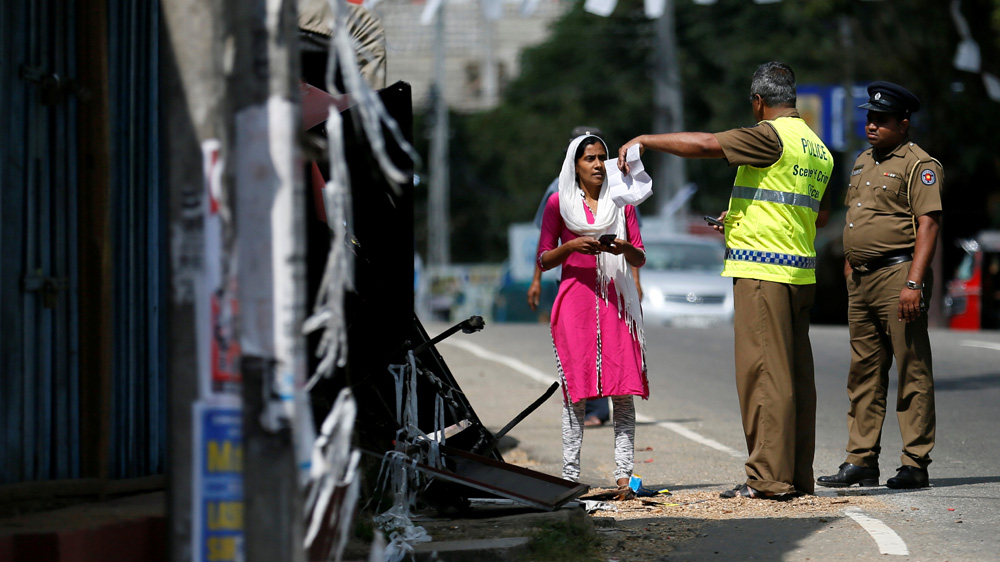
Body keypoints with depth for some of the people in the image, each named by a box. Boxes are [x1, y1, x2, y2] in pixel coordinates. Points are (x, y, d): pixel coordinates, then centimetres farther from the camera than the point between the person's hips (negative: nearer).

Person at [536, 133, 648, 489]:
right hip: (576, 297, -2)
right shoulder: (558, 203, 7)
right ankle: (570, 474, -2)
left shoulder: (621, 202, 14)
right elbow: (543, 260, 7)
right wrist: (572, 246, -11)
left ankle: (624, 473, -7)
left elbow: (640, 259, 14)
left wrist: (625, 248, -8)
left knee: (624, 388, -6)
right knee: (576, 387, -4)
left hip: (616, 300, 2)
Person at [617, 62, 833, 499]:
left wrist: (644, 140, -6)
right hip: (800, 271, 9)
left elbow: (706, 144, -17)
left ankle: (768, 476, -10)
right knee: (796, 375, 8)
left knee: (763, 372, -8)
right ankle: (798, 476, 10)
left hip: (762, 273, -9)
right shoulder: (818, 148, 17)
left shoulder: (772, 135, -9)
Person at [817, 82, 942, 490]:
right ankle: (861, 462, 13)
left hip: (898, 274, -8)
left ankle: (916, 463, -2)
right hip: (861, 282, 8)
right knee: (864, 373, 9)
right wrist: (848, 270, 18)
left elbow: (928, 226, -14)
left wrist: (913, 283, -22)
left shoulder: (919, 165, -7)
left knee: (912, 372, -5)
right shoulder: (863, 162, 19)